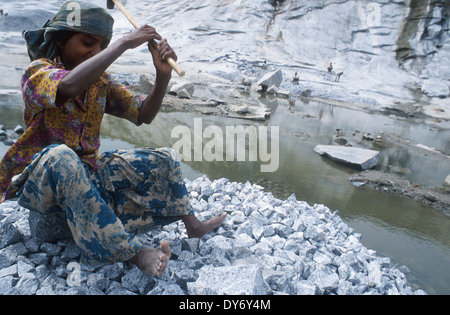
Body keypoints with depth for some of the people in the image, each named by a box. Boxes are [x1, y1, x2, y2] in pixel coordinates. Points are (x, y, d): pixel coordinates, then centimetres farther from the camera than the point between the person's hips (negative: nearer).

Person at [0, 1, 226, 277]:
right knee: (60, 156, -42)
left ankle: (192, 224, 6)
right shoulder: (38, 71, -13)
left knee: (164, 160, -1)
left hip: (88, 173, 6)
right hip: (39, 180, -5)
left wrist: (163, 74, -18)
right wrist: (125, 43, -33)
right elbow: (68, 86, -39)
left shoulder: (100, 81, 4)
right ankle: (134, 253, -39)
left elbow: (144, 114, -2)